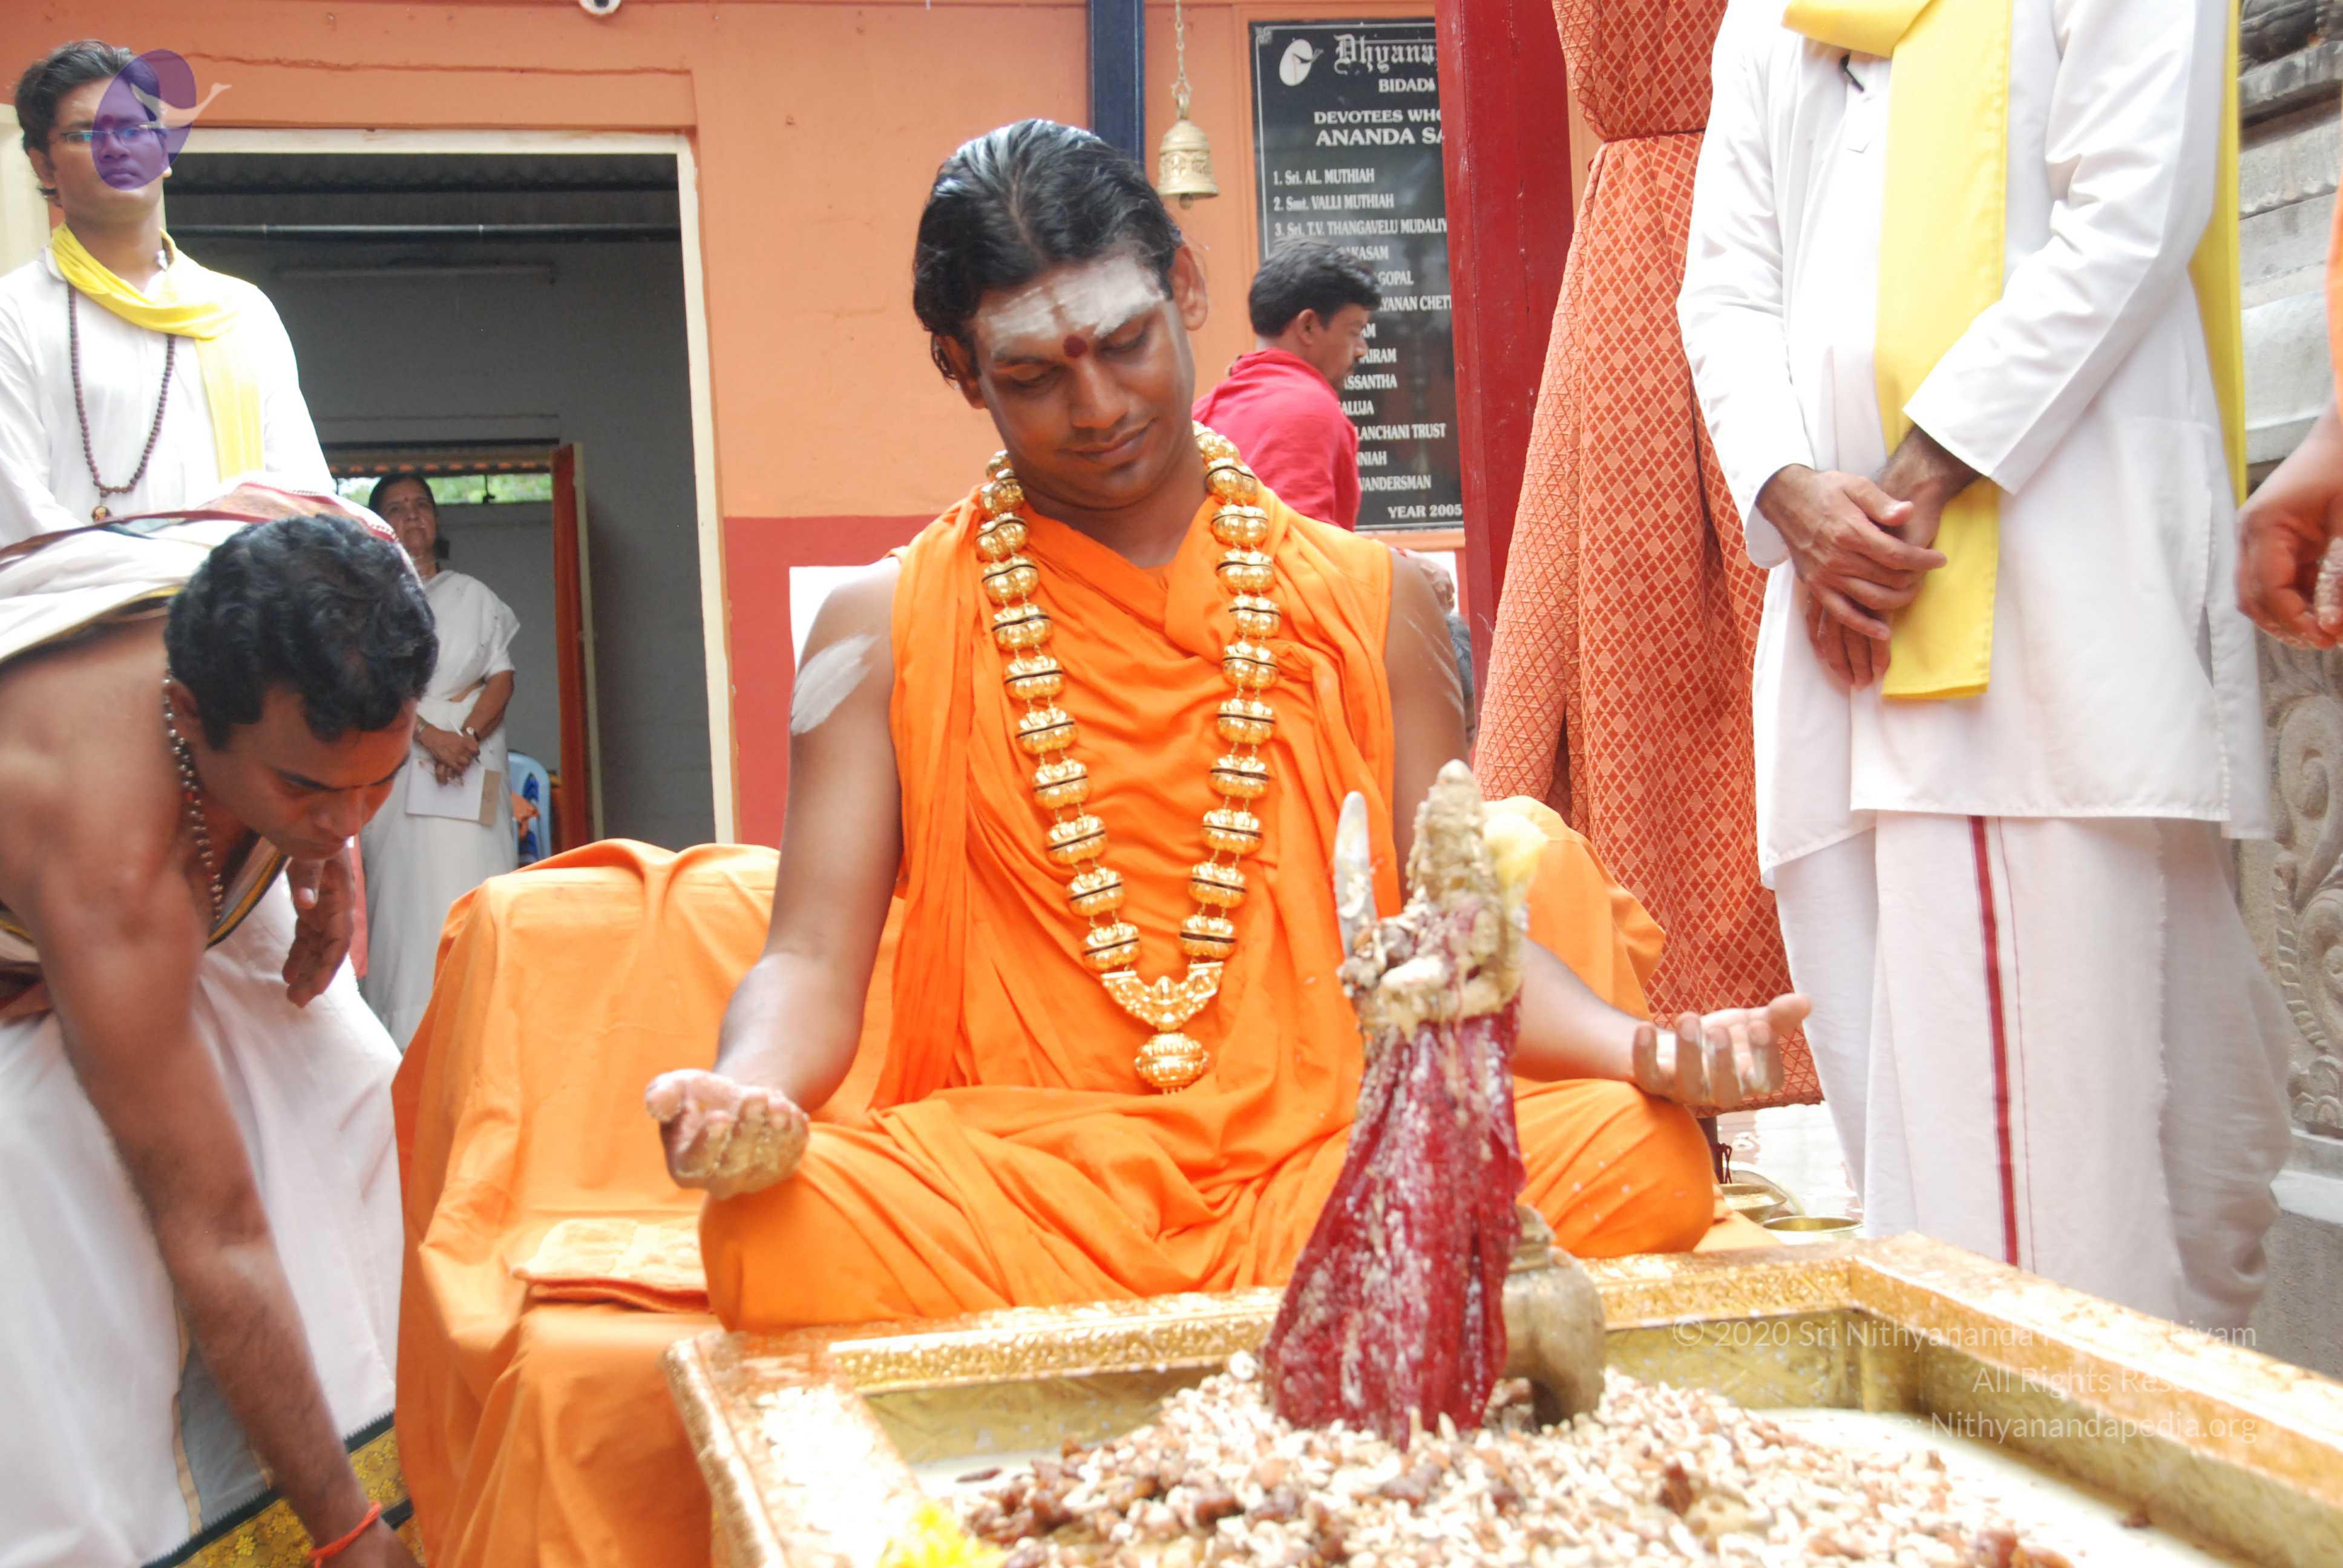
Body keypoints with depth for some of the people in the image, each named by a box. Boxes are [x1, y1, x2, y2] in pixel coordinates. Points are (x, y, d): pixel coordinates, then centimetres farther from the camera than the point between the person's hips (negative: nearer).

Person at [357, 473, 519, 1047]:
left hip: (474, 771, 1)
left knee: (472, 892, -7)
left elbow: (502, 678, 8)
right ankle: (406, 1037, -7)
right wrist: (431, 736, -16)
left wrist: (466, 739, -10)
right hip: (396, 766, -1)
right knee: (403, 891, -8)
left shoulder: (475, 596, 18)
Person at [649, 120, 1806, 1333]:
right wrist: (749, 1093, -23)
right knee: (778, 1227, -34)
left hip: (1326, 1158, 1)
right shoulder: (887, 630, 9)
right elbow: (813, 963, 2)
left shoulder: (1368, 600, 14)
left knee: (1642, 1156, -27)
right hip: (1013, 1175, 0)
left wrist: (1646, 1049, -9)